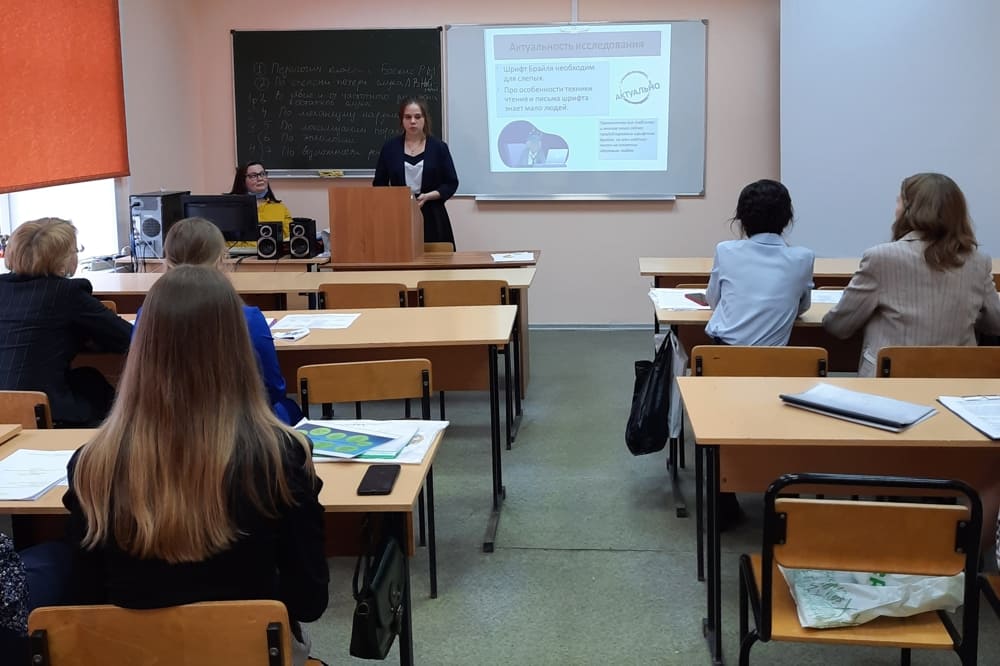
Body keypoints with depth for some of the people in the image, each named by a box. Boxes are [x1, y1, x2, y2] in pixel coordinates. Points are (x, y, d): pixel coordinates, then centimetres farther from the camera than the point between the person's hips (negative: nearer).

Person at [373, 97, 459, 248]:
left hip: (432, 217, -1)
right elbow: (379, 185, 8)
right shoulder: (390, 147, 5)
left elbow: (451, 183, 1)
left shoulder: (438, 147, 1)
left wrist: (428, 196, -14)